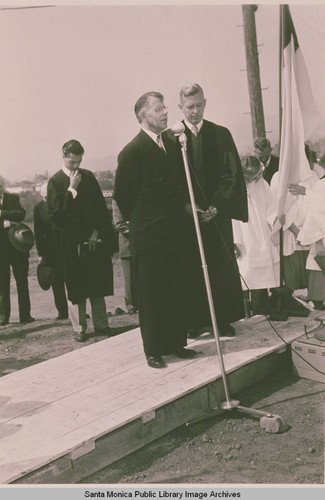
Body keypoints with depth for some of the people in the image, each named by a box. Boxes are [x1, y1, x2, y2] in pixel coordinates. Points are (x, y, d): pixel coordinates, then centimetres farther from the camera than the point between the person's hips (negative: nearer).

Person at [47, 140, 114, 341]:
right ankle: (79, 328, 10)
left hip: (93, 239, 3)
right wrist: (72, 189, -15)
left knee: (97, 283, 7)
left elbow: (100, 206, 7)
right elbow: (55, 212, -12)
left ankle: (101, 324, 17)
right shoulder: (56, 181, -2)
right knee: (76, 287, 1)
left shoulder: (88, 177, 7)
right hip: (70, 241, -3)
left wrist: (96, 232, -4)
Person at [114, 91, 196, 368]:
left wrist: (178, 213, 11)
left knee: (174, 291, 12)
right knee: (150, 295, 2)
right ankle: (153, 350, 13)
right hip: (148, 237, -7)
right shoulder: (132, 151, -10)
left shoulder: (171, 144, 11)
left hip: (172, 233, 7)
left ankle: (175, 343, 24)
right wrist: (141, 221, 2)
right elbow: (122, 196, -5)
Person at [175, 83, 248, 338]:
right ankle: (195, 322, 10)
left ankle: (224, 321, 14)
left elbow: (233, 173, 1)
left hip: (217, 213, 2)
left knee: (222, 267, 4)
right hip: (186, 213, -1)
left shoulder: (220, 134, 6)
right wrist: (185, 205, -13)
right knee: (191, 269, 1)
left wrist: (217, 206, -9)